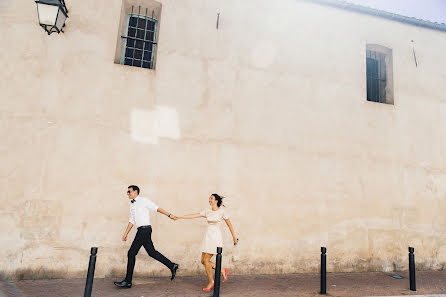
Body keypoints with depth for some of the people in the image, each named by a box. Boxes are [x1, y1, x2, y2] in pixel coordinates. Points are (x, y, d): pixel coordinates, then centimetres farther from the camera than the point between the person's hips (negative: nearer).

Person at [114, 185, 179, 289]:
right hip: (142, 230, 8)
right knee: (151, 252, 9)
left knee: (131, 253, -5)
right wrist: (126, 233, 19)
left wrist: (169, 215, -8)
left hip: (145, 229, -8)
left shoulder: (144, 200, -5)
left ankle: (128, 281, 4)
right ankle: (172, 266, 16)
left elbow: (157, 208, -6)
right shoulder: (132, 205, 18)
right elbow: (132, 220, 22)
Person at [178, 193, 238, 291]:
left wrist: (234, 237, 6)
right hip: (208, 236, 7)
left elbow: (229, 224, 2)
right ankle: (223, 271, 24)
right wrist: (180, 217, 1)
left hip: (216, 236, -6)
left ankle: (210, 281, 15)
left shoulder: (222, 211, -4)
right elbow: (194, 215, 7)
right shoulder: (207, 212, 10)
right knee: (203, 261, 6)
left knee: (206, 260, -5)